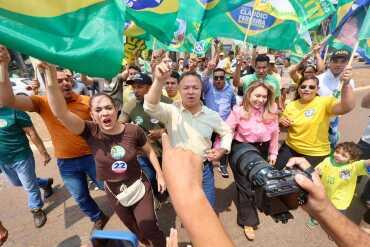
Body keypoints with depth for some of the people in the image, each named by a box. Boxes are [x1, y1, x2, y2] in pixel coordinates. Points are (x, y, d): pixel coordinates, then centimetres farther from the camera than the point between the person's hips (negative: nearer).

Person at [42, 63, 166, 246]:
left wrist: (159, 175, -1)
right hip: (114, 193, 3)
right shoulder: (91, 132, -19)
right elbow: (61, 113, -33)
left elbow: (149, 151, -5)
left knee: (149, 230, 11)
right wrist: (50, 73, -41)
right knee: (135, 230, 27)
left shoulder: (133, 131, -21)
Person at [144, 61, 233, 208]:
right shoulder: (172, 111, -12)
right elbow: (150, 107, -31)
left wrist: (223, 149, -7)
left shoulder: (211, 115, -5)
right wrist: (159, 81, -46)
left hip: (204, 170, 2)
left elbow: (227, 132, 10)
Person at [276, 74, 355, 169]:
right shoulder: (291, 105, 0)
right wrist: (281, 121, -12)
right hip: (290, 148, 4)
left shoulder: (324, 102, -12)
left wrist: (346, 83, -42)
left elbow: (347, 107, -31)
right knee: (278, 170, 9)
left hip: (315, 154, -3)